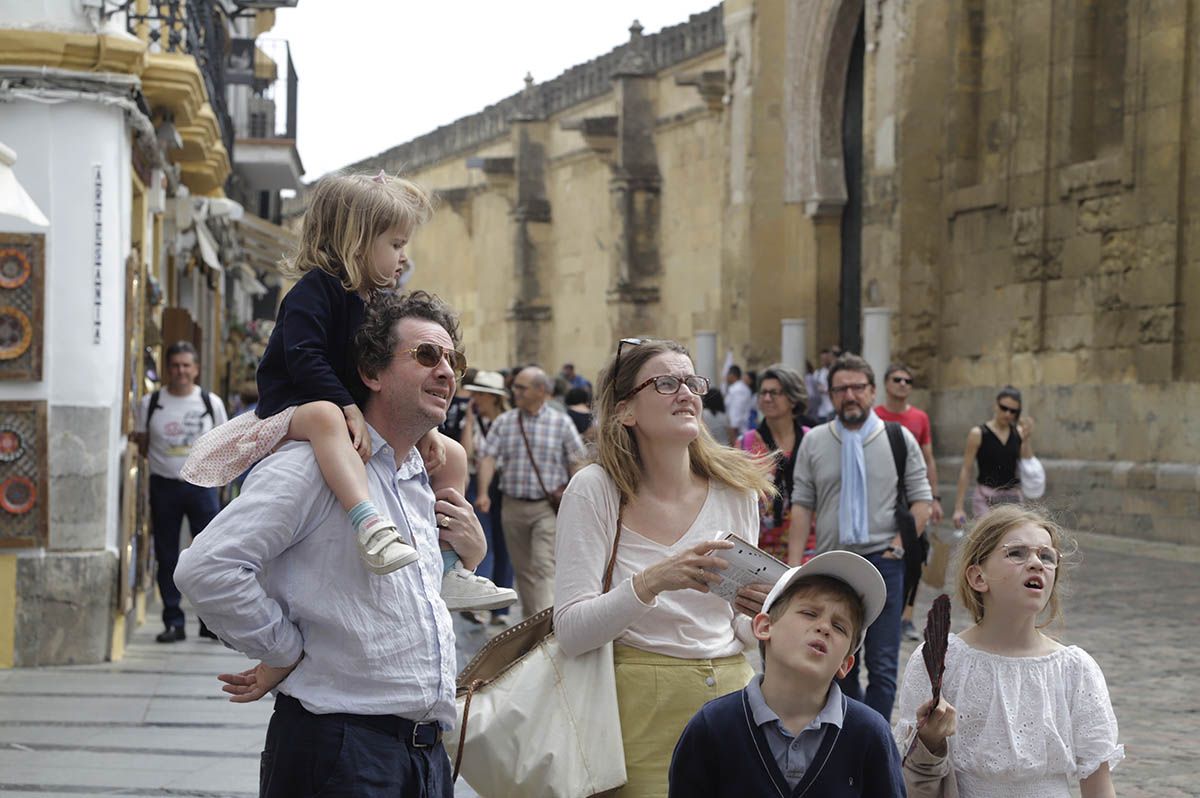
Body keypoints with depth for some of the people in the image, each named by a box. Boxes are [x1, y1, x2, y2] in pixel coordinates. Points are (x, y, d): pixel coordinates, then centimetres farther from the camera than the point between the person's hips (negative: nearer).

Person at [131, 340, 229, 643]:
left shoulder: (211, 402, 6)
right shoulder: (150, 403, 5)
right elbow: (141, 445, 10)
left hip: (201, 485, 0)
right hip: (164, 485, 0)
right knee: (167, 558, 3)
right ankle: (173, 622, 10)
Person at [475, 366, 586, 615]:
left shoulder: (561, 423, 0)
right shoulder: (504, 422, 6)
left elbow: (576, 463, 4)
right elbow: (489, 457, -1)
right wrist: (483, 493, -15)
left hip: (548, 506, -4)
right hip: (513, 506, 4)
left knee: (544, 567, -15)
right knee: (523, 569, 11)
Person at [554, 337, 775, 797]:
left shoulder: (735, 489, 4)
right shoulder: (596, 489, -8)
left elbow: (739, 635, 13)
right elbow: (571, 633, -14)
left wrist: (756, 616, -10)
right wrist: (650, 582, -28)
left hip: (730, 691, 4)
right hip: (641, 711, -4)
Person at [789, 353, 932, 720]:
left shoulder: (899, 439, 3)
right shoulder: (814, 442, 7)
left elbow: (921, 500, 3)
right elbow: (802, 505, 5)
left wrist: (900, 544, -9)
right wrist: (794, 565, -2)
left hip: (883, 562, -3)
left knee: (883, 665, -6)